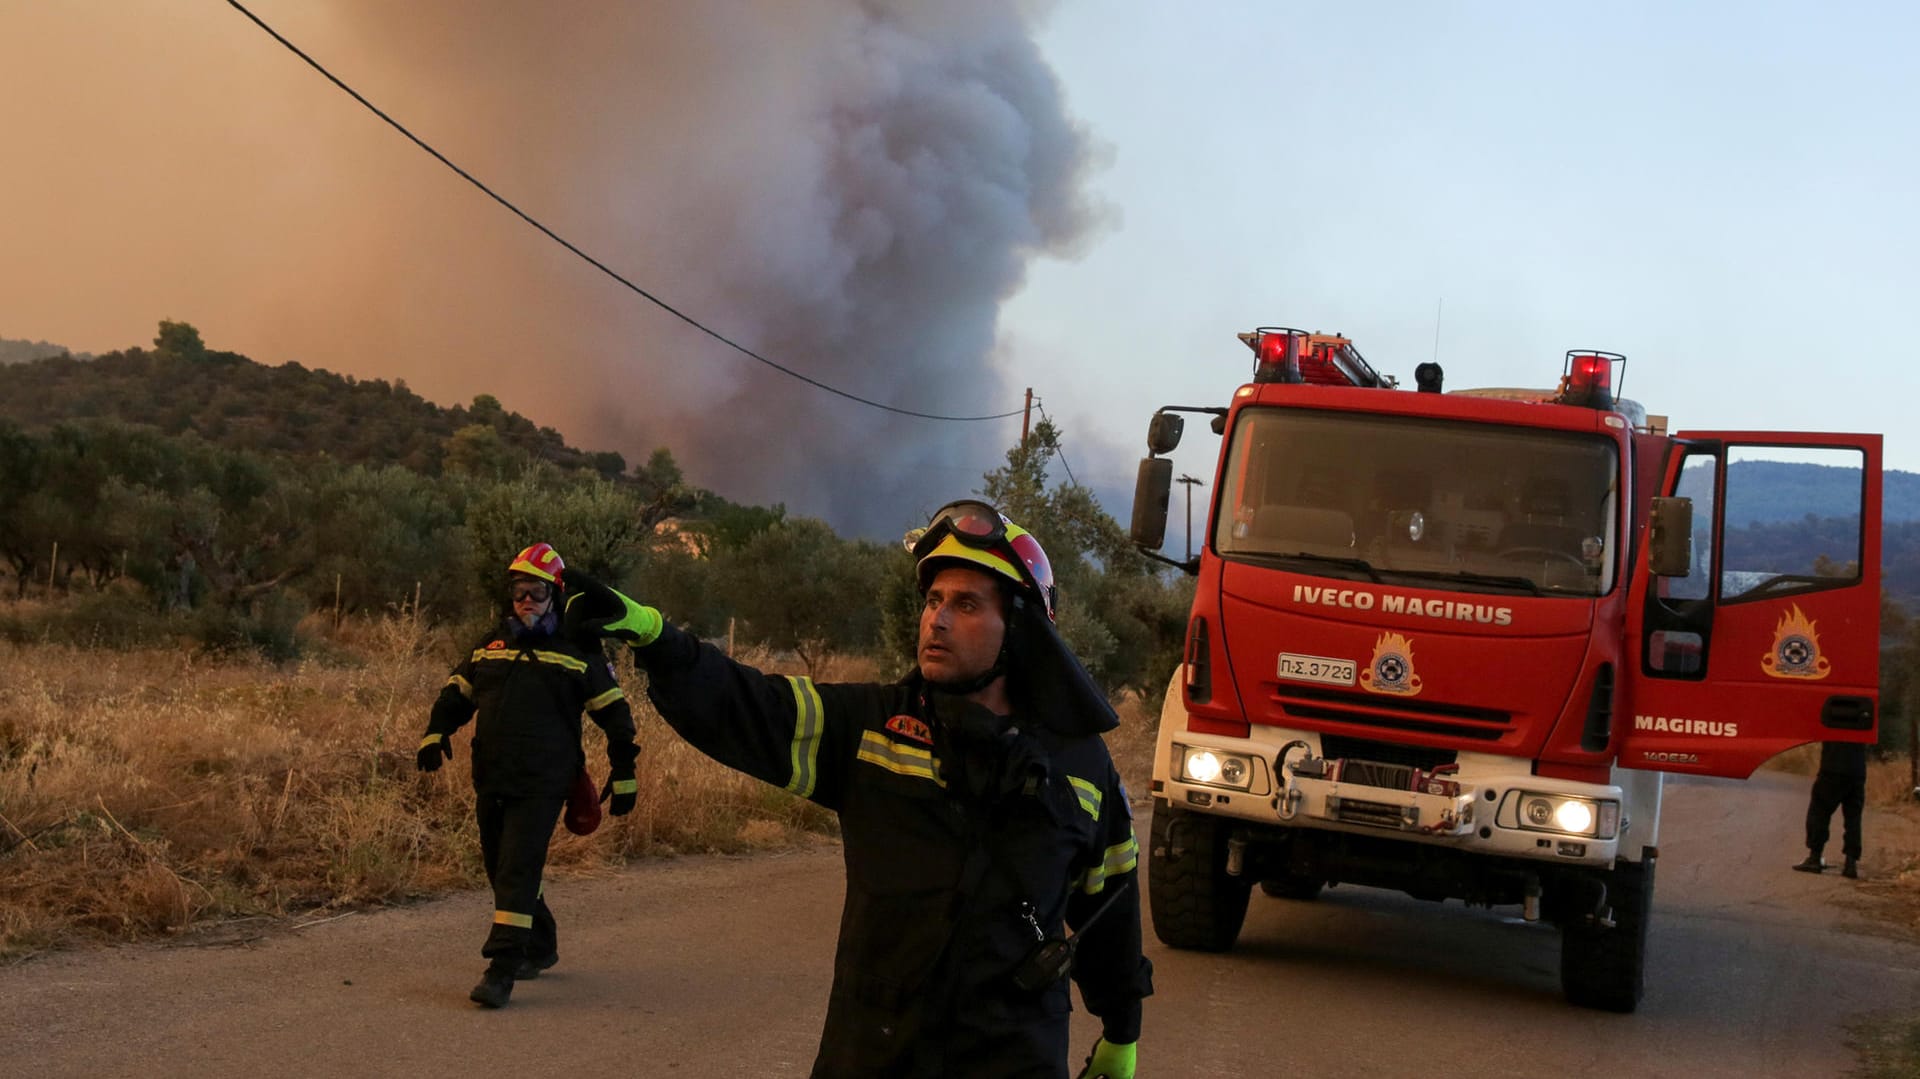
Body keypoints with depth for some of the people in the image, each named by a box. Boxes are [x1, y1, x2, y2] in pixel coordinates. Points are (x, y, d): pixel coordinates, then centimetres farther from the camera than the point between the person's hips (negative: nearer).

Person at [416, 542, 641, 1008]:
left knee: (518, 871, -15)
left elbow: (614, 715, 4)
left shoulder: (578, 652, 0)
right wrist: (435, 734, 2)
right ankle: (540, 947, 34)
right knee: (501, 869, 14)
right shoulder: (491, 645, 13)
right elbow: (456, 694, 21)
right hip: (490, 780, 6)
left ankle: (502, 970, -16)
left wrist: (623, 776, 3)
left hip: (542, 785, -6)